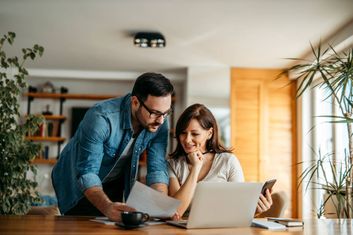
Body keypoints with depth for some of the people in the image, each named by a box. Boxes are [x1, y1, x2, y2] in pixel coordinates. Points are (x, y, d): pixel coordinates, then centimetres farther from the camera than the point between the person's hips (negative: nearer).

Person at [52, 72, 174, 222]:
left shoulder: (159, 123, -17)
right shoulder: (101, 118, -32)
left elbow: (157, 168, -17)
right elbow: (87, 173, -35)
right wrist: (107, 207, -51)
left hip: (115, 185, 3)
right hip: (79, 183, -3)